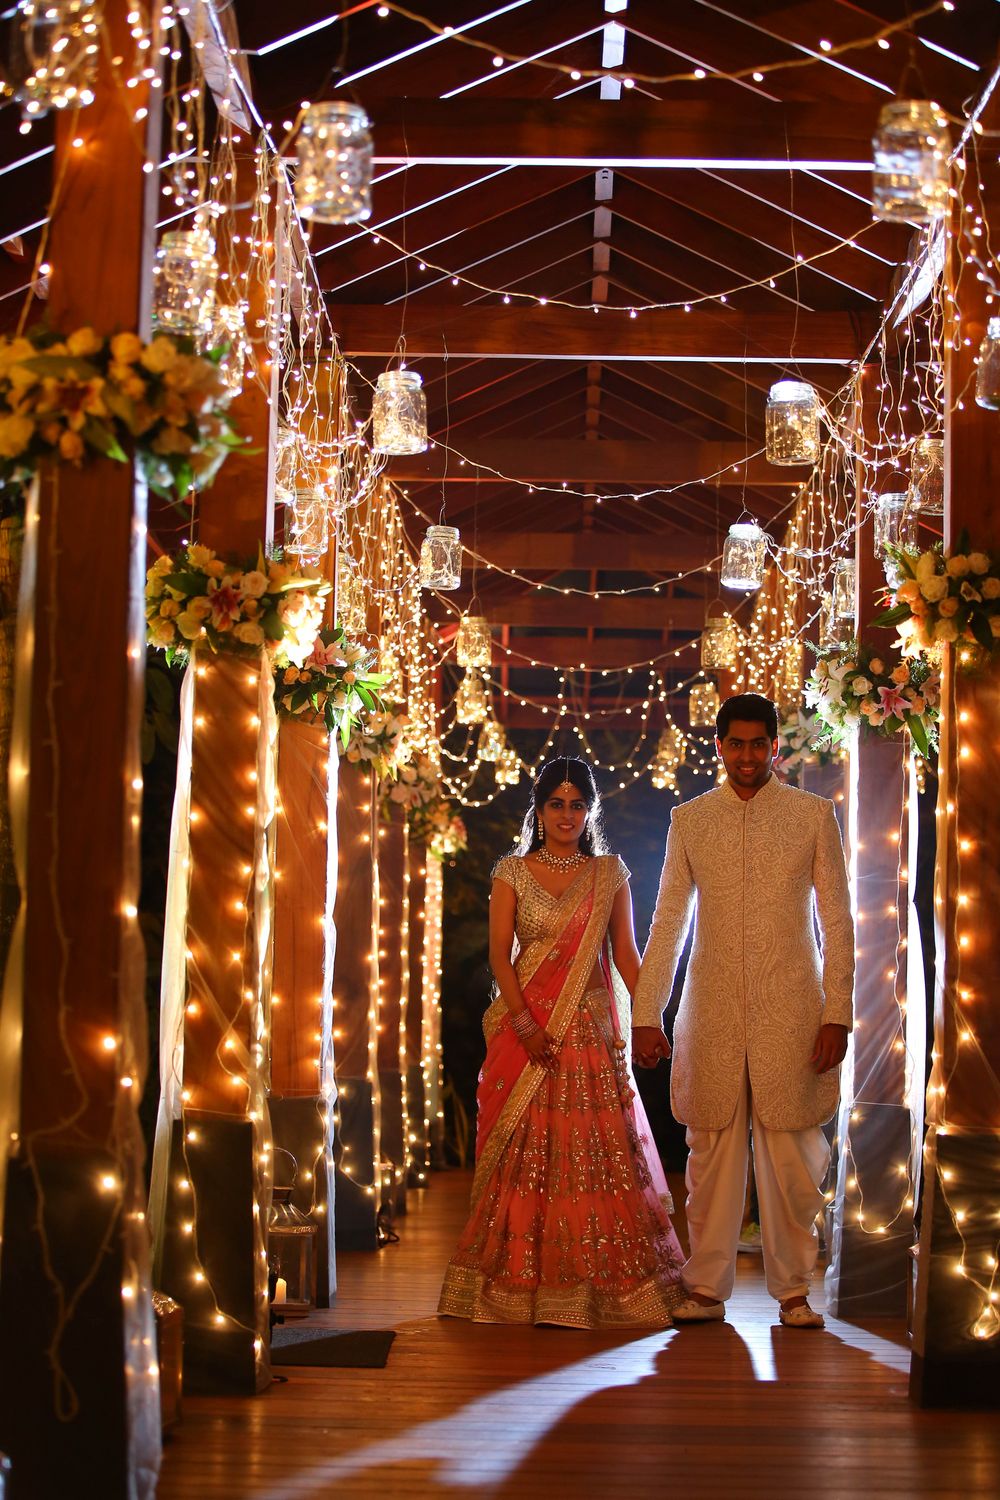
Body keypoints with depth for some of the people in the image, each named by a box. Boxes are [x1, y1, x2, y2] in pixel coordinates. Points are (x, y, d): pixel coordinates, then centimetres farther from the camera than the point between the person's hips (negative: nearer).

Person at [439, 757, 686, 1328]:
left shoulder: (610, 873, 8)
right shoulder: (513, 872, 5)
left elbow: (625, 953, 6)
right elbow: (500, 954, -2)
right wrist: (525, 1025, -14)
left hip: (592, 1029, 1)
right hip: (527, 1028, -1)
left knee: (599, 1149, -2)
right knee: (526, 1152, 0)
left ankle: (601, 1284, 5)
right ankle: (524, 1283, 8)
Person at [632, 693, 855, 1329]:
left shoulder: (814, 815, 4)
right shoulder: (689, 821, 9)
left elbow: (837, 921, 3)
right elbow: (668, 923, 10)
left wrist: (837, 1014, -4)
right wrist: (646, 1014, 5)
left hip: (791, 1014, -1)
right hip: (711, 1014, 1)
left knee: (792, 1154, 1)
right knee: (712, 1151, 3)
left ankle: (793, 1290, 13)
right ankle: (707, 1289, 11)